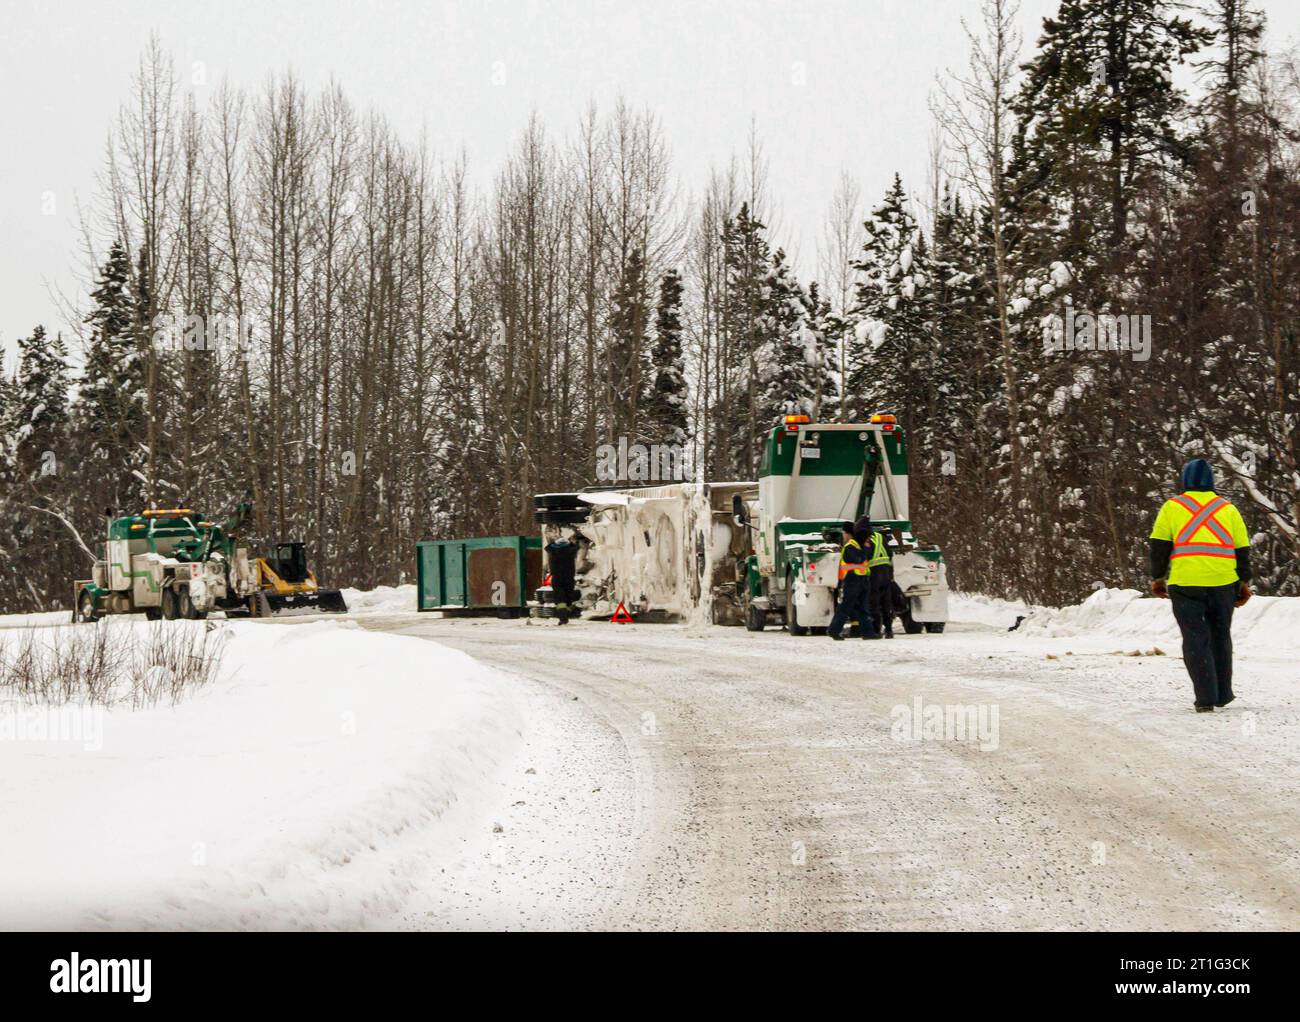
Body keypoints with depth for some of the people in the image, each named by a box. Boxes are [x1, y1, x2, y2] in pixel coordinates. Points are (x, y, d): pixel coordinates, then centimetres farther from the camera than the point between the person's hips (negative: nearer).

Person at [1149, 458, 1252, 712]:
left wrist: (1157, 577, 9)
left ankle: (1205, 698, -8)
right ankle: (1222, 694, 24)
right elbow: (1242, 549, 12)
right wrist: (1244, 583, 17)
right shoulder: (1228, 509, 14)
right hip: (1223, 583, 2)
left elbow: (1159, 545, 1)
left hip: (1184, 583, -2)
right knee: (1220, 636, 18)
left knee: (1195, 639, 1)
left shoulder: (1173, 507, 7)